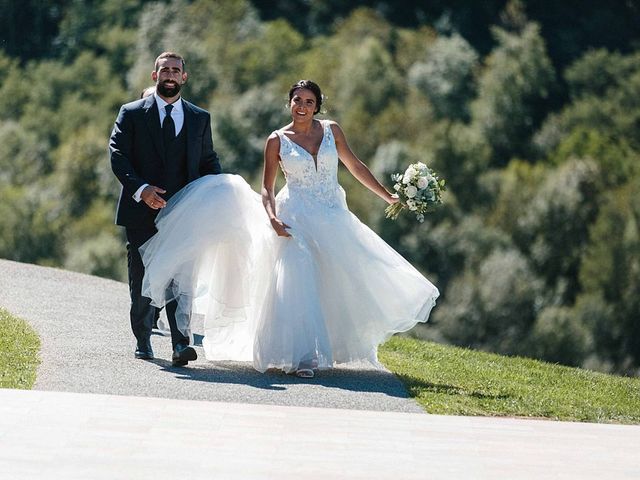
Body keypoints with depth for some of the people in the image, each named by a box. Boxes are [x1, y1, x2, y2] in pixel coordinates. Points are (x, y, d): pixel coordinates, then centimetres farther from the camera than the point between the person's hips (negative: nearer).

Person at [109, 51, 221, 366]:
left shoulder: (199, 119, 14)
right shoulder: (132, 113, 5)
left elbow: (208, 161, 16)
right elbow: (117, 156, -3)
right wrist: (140, 188, -18)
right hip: (142, 211, 0)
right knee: (142, 280, 6)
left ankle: (180, 344, -20)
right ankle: (143, 343, 20)